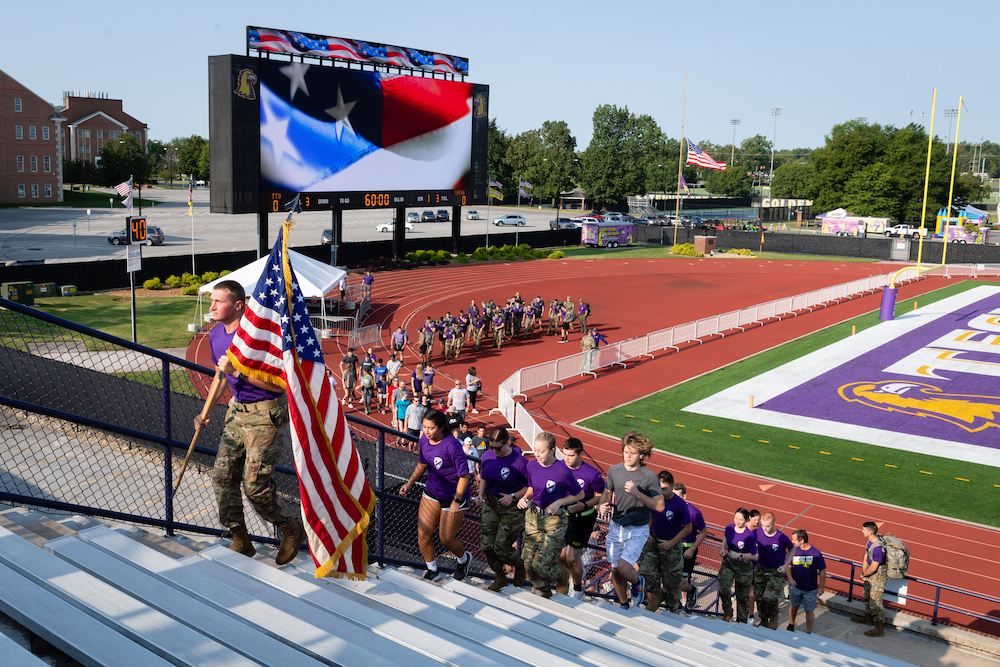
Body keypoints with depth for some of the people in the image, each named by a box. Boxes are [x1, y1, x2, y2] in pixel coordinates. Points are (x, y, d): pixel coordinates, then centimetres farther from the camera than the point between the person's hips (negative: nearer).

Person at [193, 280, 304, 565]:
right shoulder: (215, 335, 5)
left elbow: (279, 384, -23)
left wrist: (238, 371, -28)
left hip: (266, 415, -8)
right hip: (238, 411, 8)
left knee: (255, 485, -9)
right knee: (222, 477, 5)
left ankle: (292, 528, 17)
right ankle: (241, 542, 21)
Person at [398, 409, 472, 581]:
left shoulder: (451, 445, -26)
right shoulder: (424, 440, -5)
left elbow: (464, 475, -20)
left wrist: (457, 502, -19)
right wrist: (410, 483, 6)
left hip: (454, 496, -6)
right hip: (431, 493, 6)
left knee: (446, 540, 3)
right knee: (423, 534, 1)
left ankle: (463, 559, 37)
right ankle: (431, 569, 26)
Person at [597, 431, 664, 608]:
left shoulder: (649, 477, -14)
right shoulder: (614, 470, -3)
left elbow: (659, 506, -12)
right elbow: (607, 492, 11)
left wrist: (638, 493, -24)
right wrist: (603, 504, -11)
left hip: (638, 530, -4)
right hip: (616, 527, 4)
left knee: (623, 567, -18)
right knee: (615, 570, 10)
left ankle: (638, 582, 17)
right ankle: (624, 605, 34)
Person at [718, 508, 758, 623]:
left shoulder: (749, 536, -19)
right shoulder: (729, 527, -5)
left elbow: (754, 556, -12)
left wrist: (739, 555, -22)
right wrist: (723, 548, 1)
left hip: (743, 567, -3)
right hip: (728, 563, 3)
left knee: (742, 596, 10)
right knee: (723, 590, -15)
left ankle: (742, 621, 32)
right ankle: (727, 613, 12)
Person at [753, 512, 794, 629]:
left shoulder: (782, 538, -19)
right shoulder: (756, 533, -12)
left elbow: (792, 549, 0)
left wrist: (785, 565, -5)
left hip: (776, 572, -3)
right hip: (760, 569, 3)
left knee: (769, 598, -11)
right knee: (759, 598, 8)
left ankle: (774, 620, 17)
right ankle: (763, 621, 30)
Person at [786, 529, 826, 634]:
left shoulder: (816, 553, -18)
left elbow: (822, 571, -7)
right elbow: (788, 566, -3)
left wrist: (821, 587, -3)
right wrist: (790, 578, -21)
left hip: (810, 589, -3)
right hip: (795, 586, 3)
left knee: (809, 611, 10)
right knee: (793, 606, 21)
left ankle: (809, 633, 26)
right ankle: (791, 626, 44)